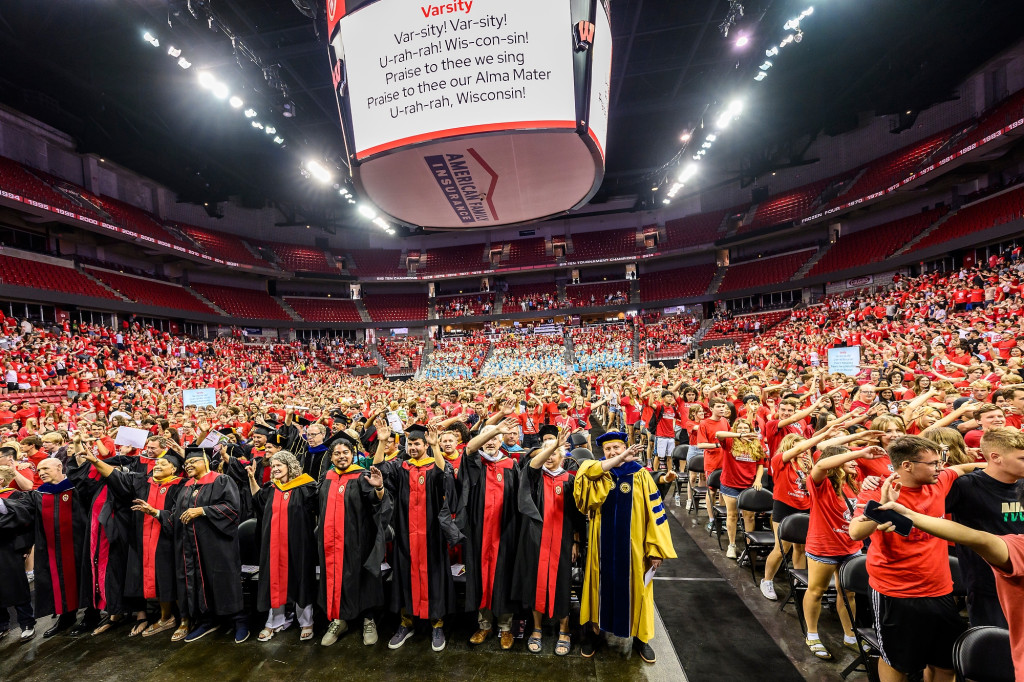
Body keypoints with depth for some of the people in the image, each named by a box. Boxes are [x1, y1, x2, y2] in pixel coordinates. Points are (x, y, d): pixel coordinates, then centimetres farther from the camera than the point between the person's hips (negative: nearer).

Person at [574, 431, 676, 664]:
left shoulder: (640, 475, -5)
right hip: (604, 544, 1)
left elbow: (654, 512, -5)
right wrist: (619, 459, -32)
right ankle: (593, 631, 31)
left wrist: (656, 548, -8)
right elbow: (584, 470, -28)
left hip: (632, 544, 0)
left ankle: (640, 637, 32)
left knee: (635, 588, 12)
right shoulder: (597, 473, -3)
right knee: (601, 585, 12)